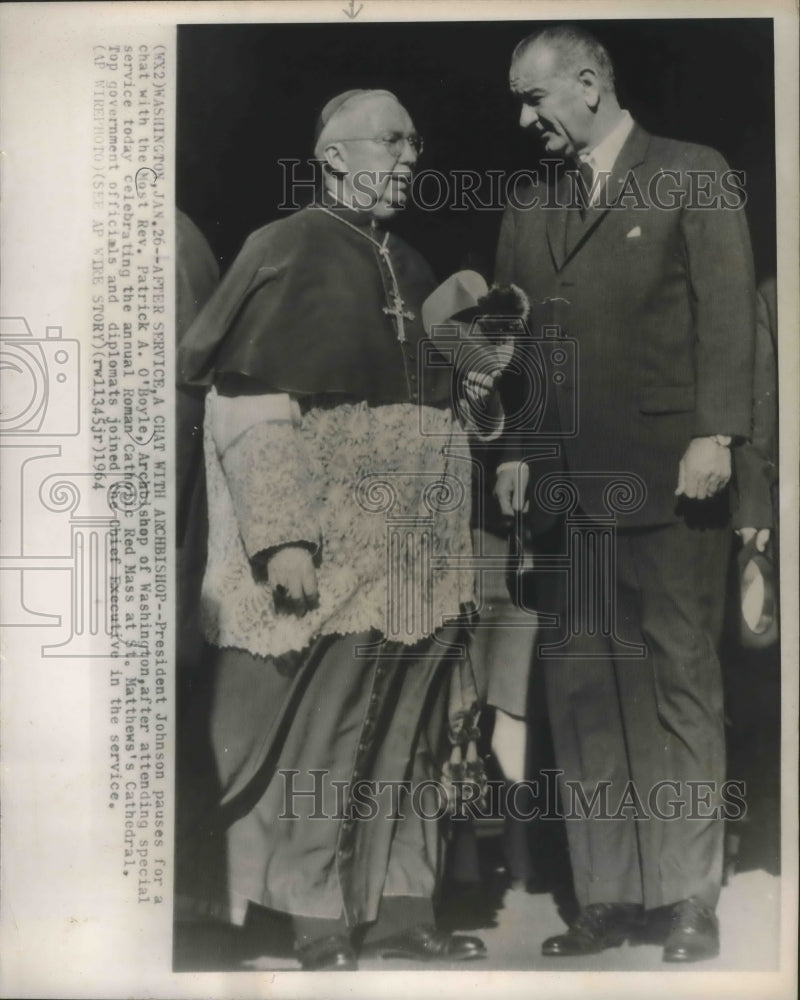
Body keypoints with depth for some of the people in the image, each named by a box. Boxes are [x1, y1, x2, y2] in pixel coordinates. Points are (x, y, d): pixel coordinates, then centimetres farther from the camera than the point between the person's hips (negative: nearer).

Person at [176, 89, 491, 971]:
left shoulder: (410, 270, 17)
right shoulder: (288, 252, -5)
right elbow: (253, 413, -13)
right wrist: (283, 540, -20)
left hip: (414, 563, 7)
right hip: (328, 563, -7)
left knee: (404, 740, 12)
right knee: (321, 744, 0)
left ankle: (399, 911, 24)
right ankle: (320, 928, 14)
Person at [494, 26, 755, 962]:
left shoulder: (694, 176, 6)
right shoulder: (529, 209, 19)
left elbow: (726, 311, -3)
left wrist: (715, 434, -13)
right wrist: (514, 449, 5)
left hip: (668, 476, -4)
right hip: (566, 484, 5)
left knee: (681, 682, 2)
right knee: (583, 693, 4)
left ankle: (689, 901, 13)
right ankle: (607, 899, 14)